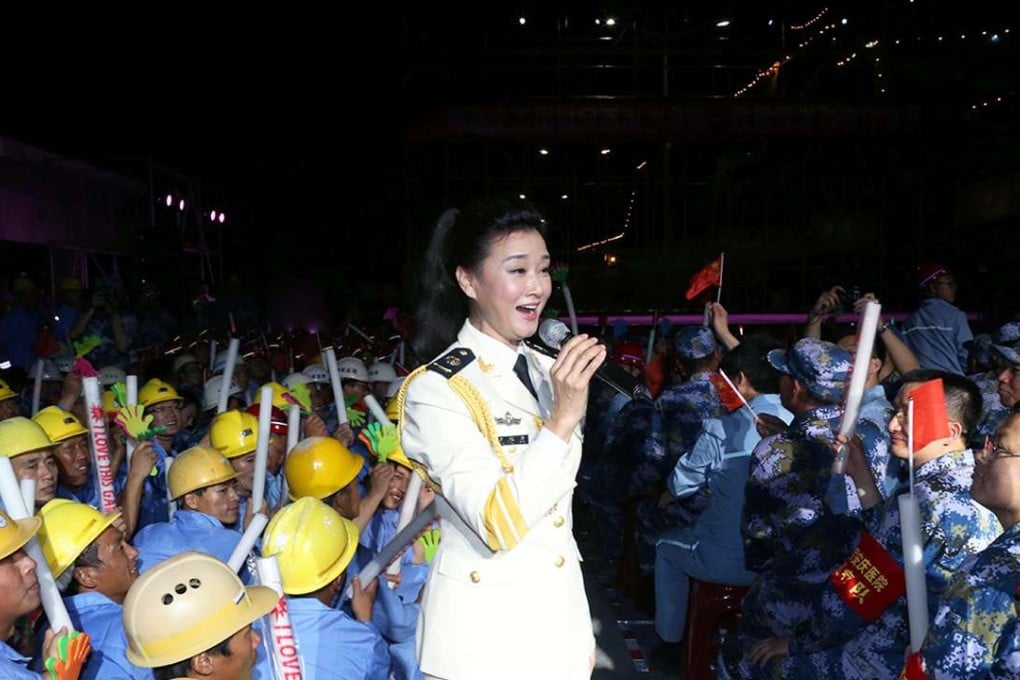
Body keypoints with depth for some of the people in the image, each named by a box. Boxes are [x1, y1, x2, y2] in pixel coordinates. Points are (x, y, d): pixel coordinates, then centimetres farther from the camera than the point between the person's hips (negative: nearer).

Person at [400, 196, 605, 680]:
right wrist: (563, 418, -28)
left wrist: (581, 631, 15)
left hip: (561, 614, 6)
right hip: (485, 631, -6)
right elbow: (501, 525, -24)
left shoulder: (548, 371, 6)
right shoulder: (435, 390, -16)